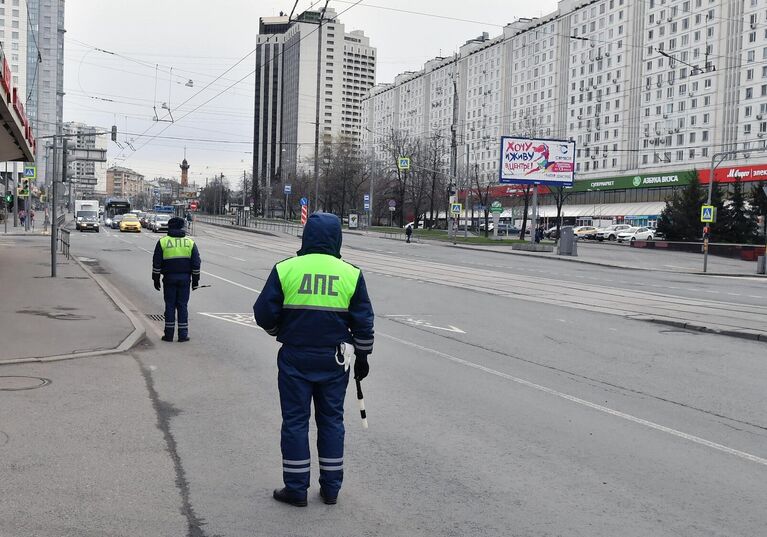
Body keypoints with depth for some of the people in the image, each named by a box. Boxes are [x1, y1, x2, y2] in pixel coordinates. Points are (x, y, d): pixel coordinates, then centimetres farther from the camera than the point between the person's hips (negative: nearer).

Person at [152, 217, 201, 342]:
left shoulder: (163, 242, -1)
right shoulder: (190, 242, 3)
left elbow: (156, 263, -1)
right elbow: (196, 263, 2)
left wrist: (156, 279, 6)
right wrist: (195, 280, 8)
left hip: (169, 278, -1)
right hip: (185, 278, 1)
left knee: (170, 306, 5)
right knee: (182, 306, 5)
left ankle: (169, 334, 6)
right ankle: (183, 335, 5)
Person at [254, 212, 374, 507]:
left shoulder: (285, 269, -7)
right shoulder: (351, 274, -3)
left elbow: (264, 315, -4)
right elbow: (363, 323, 1)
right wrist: (362, 357, 14)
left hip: (295, 359, -1)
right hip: (335, 361, 2)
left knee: (295, 421, 9)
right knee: (331, 420, 14)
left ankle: (296, 489, 15)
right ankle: (330, 488, 21)